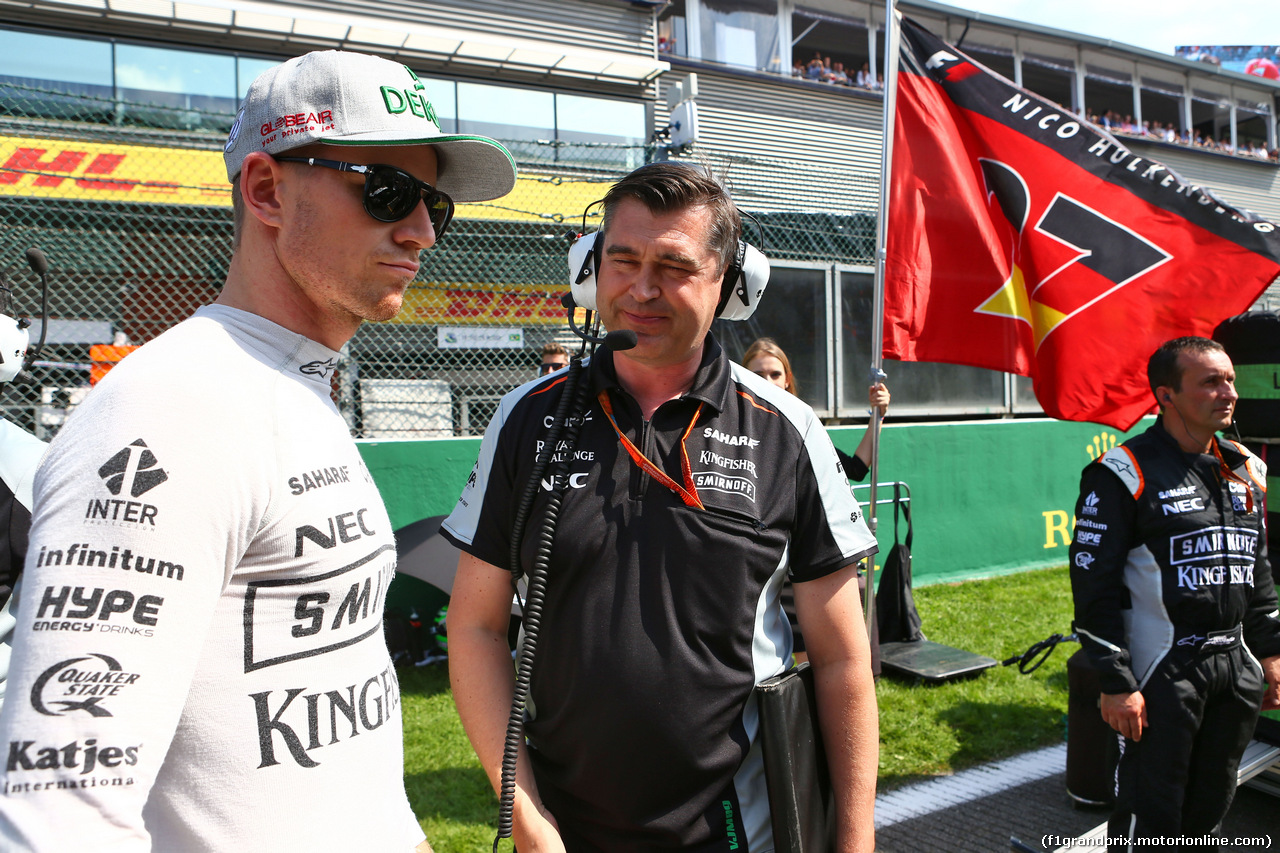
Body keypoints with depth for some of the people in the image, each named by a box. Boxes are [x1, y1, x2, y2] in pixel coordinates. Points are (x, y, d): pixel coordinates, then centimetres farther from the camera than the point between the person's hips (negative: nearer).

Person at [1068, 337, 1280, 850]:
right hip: (1162, 672, -6)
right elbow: (1094, 587, -14)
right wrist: (1115, 684, -16)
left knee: (1210, 807, 16)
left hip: (1237, 669, 7)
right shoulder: (1125, 474, -13)